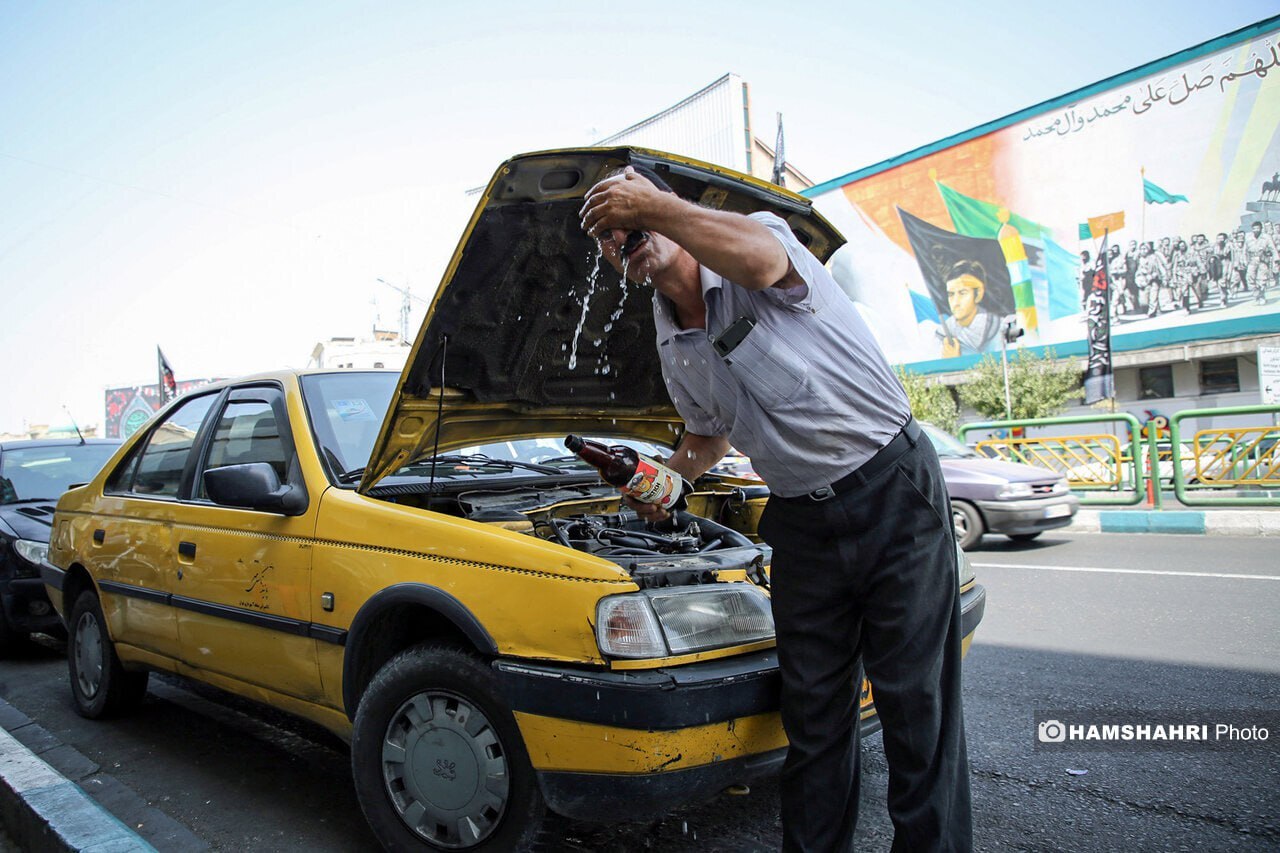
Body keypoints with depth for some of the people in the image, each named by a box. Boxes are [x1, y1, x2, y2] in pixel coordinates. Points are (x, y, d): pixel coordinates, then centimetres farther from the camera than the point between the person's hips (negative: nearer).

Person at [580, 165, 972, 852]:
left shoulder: (758, 233, -8)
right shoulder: (671, 349, 10)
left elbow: (760, 259, -35)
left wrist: (655, 205, -28)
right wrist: (664, 477, 6)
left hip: (894, 490, -5)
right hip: (801, 523, 6)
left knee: (917, 700, 1)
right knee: (812, 710, 10)